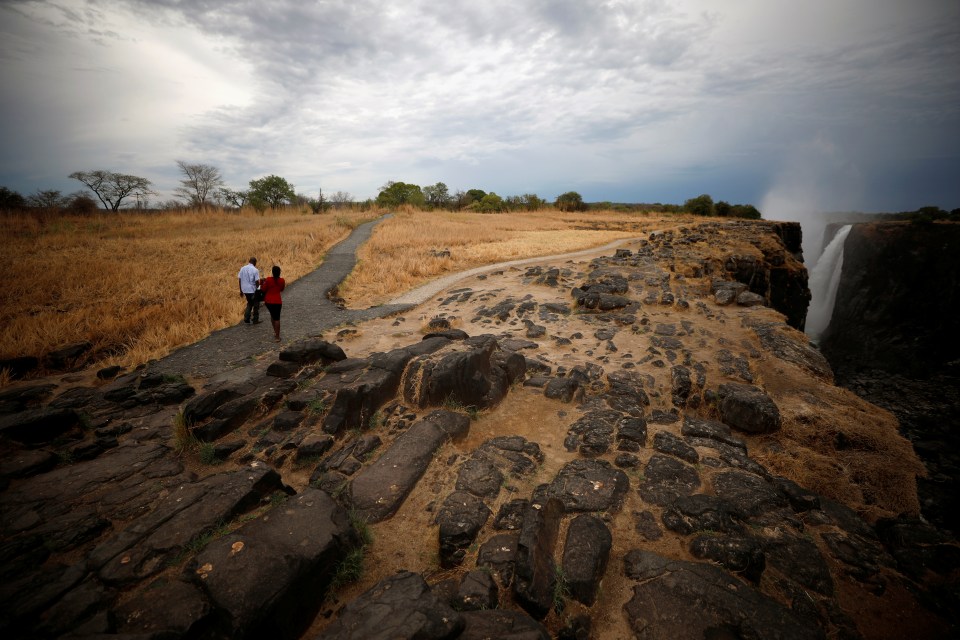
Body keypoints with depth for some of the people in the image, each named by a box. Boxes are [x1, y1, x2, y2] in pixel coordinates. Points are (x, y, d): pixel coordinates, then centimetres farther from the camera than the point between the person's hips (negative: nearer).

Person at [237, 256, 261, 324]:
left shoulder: (242, 268, 3)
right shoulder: (255, 270, -14)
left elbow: (240, 280, 5)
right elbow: (257, 282, -16)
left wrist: (241, 290, 12)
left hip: (245, 290, 6)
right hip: (253, 290, -5)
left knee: (250, 303, 23)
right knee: (256, 305, 12)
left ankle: (246, 320, 18)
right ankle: (255, 320, 16)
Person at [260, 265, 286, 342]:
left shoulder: (268, 279, -12)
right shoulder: (282, 280, -7)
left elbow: (263, 289, -2)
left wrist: (262, 284, 14)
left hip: (268, 301, 1)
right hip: (277, 301, -1)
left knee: (272, 315, 24)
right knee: (277, 318, 4)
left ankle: (275, 331, 27)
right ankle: (277, 336, 3)